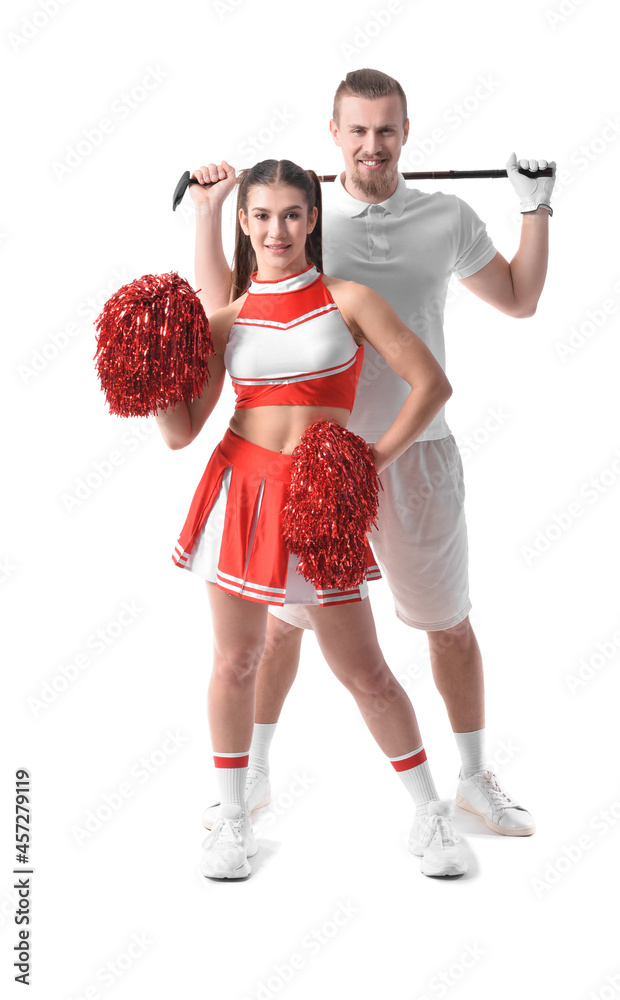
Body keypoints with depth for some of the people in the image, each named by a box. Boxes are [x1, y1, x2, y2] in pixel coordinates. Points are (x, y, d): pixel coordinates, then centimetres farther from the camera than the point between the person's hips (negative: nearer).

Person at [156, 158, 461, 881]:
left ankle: (428, 814, 19)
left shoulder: (347, 299, 0)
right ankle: (232, 820, 25)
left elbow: (431, 383, -1)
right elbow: (181, 431, 4)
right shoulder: (227, 319, 5)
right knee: (235, 661, 7)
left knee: (363, 670, 2)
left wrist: (379, 459, -6)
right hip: (240, 488, 2)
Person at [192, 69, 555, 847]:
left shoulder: (447, 219, 2)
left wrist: (536, 206, 7)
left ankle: (474, 778, 26)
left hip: (416, 457, 1)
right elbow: (222, 307, 6)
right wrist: (208, 213, 0)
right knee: (280, 618, 8)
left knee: (449, 623, 10)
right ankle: (251, 774, 24)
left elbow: (519, 299, 14)